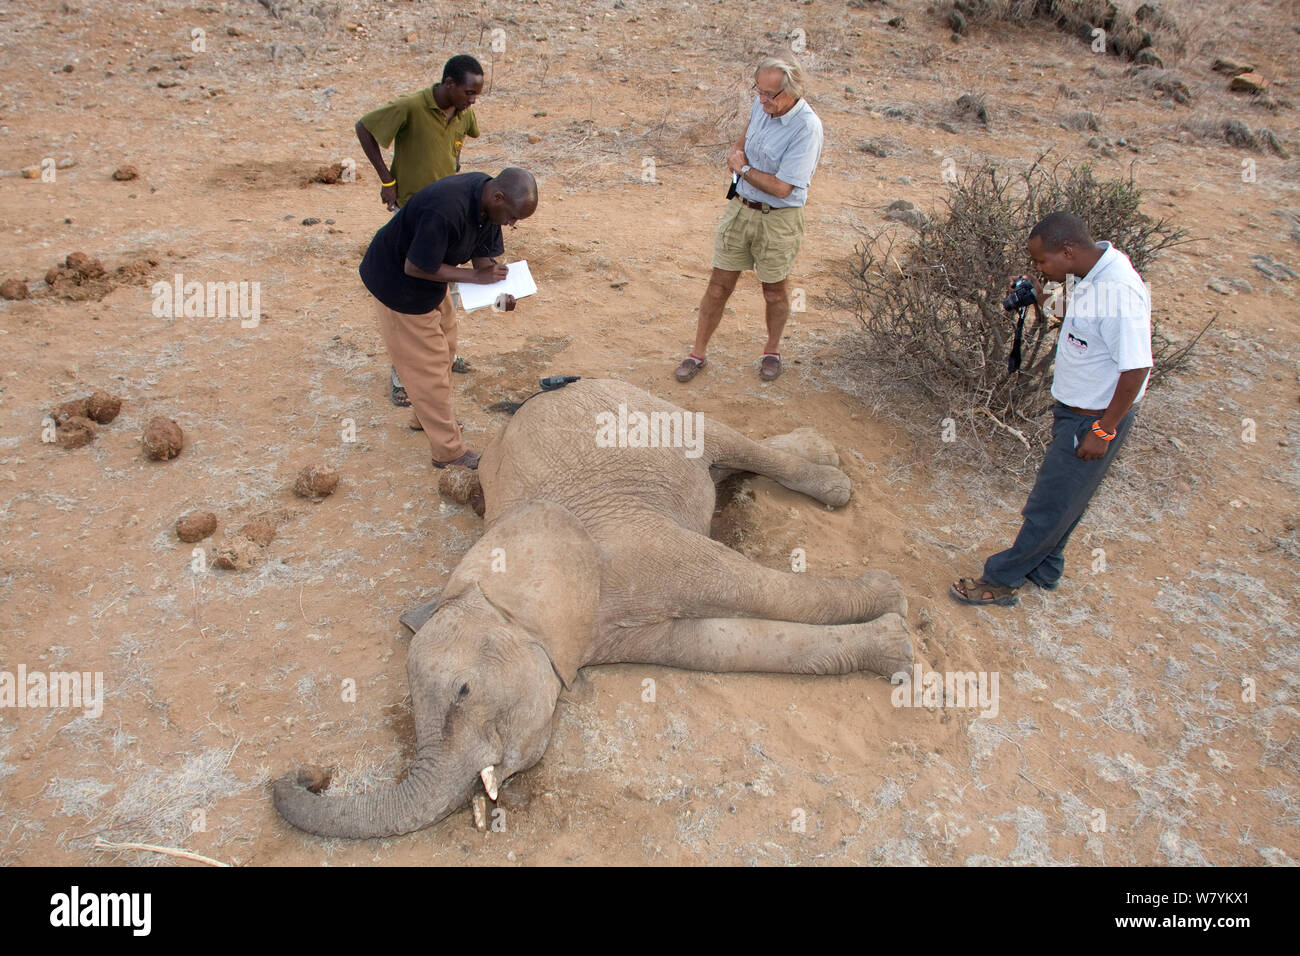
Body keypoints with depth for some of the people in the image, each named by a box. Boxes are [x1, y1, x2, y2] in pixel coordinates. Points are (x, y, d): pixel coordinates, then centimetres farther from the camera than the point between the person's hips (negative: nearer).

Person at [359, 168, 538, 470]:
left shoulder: (487, 200, -10)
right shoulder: (446, 210, -39)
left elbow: (483, 252, -1)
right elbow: (415, 267, -32)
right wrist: (475, 276, -28)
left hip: (430, 274, 9)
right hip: (398, 283, -9)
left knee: (444, 346, 21)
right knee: (426, 363, -1)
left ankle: (426, 415, 42)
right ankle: (449, 450, 10)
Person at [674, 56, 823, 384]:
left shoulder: (807, 128, -23)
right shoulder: (762, 105, -1)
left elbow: (782, 187, -27)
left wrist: (743, 169, -13)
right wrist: (738, 148, 2)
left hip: (778, 220, -5)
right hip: (741, 207, 5)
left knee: (774, 290, 13)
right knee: (719, 284, 7)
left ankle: (772, 349, 37)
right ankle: (698, 353, 19)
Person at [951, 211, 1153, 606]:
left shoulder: (1119, 292, -28)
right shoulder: (1087, 276, 1)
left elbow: (1136, 367, -26)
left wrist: (1104, 430, -21)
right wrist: (1042, 303, -2)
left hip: (1096, 419, -9)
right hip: (1072, 409, 9)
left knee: (1052, 503, 3)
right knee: (1062, 497, 21)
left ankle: (1002, 579, 15)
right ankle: (1043, 569, 38)